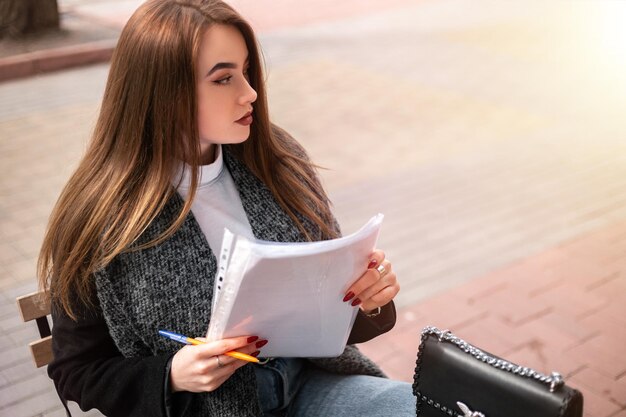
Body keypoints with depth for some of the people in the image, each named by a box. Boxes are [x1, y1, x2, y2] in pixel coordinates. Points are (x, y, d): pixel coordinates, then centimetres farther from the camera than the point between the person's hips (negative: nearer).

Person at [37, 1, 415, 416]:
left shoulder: (276, 161, -2)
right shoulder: (100, 218, -13)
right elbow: (77, 371, -1)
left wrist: (366, 294, -14)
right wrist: (172, 378, -18)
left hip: (311, 380, 3)